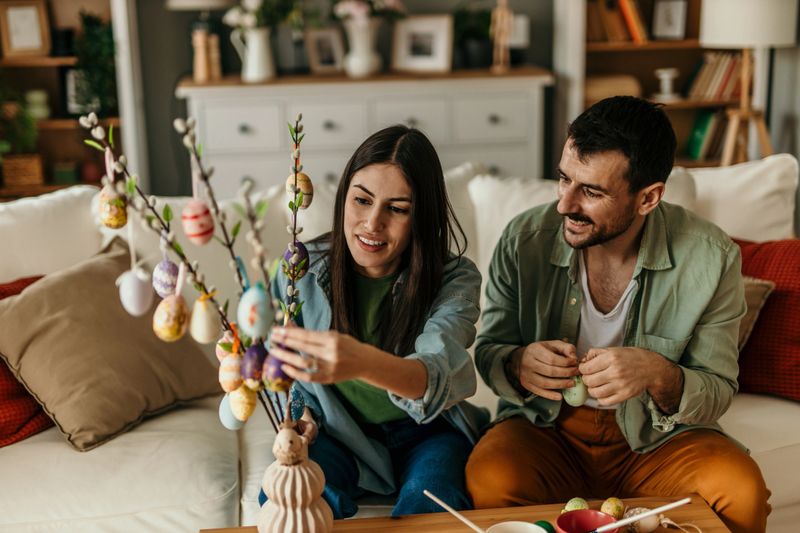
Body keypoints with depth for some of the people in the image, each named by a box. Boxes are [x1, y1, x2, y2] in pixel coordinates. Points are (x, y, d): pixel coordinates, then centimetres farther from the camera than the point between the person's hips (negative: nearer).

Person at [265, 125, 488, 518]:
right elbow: (277, 364, 9)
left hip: (423, 432, -1)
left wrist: (364, 363, -59)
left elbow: (437, 374, -37)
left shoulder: (455, 280, -16)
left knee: (430, 503, -33)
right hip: (338, 433, 2)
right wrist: (298, 411, -13)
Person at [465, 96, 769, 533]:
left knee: (742, 491, -28)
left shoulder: (710, 258, -13)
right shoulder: (524, 239, -11)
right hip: (546, 428, 0)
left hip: (658, 436, 1)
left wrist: (660, 376, -30)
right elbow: (488, 349, 1)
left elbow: (717, 392, -6)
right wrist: (517, 365, -25)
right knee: (490, 479, -32)